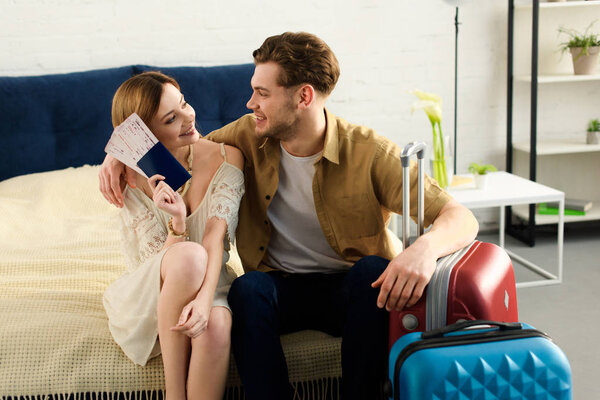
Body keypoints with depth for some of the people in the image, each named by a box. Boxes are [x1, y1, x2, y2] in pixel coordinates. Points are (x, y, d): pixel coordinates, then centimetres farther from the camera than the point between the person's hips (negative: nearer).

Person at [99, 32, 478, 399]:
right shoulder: (250, 136, -2)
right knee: (247, 288, -30)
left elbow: (461, 218, -19)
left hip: (352, 289, -2)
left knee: (373, 269, -34)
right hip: (282, 286, 2)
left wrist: (426, 246, -43)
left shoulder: (370, 152, -15)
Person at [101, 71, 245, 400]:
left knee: (215, 326, -37)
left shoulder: (224, 157, -6)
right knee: (189, 256, -36)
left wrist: (204, 298, -34)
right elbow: (160, 266, -12)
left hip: (209, 285, 1)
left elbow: (217, 234, -18)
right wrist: (177, 222, -32)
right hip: (146, 299, -1)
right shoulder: (132, 182, -9)